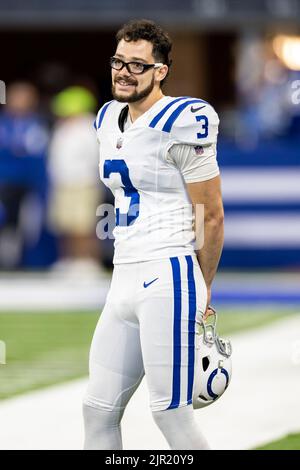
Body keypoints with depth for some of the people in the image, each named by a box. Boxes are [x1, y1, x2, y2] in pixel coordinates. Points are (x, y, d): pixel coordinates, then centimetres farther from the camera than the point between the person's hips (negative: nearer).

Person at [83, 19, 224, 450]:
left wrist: (201, 291, 3)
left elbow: (212, 217, -7)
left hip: (167, 278, -8)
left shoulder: (180, 125, -12)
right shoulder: (110, 121, 14)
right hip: (125, 281, 9)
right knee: (99, 411, 9)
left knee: (172, 415, -8)